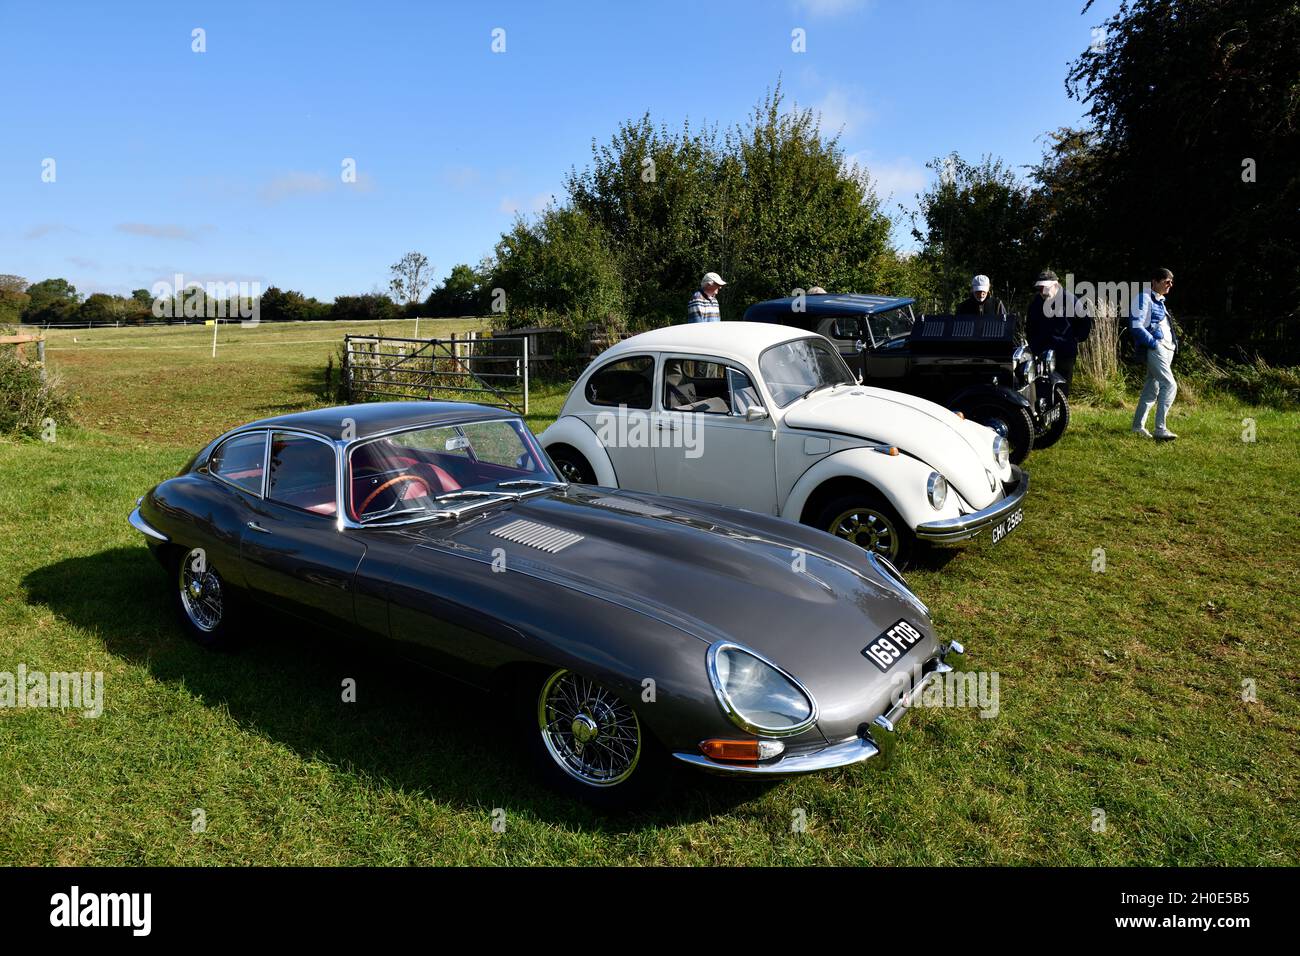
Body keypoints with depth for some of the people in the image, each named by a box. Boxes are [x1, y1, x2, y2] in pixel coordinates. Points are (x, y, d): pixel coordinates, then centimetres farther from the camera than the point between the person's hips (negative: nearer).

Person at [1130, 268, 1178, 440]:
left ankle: (1138, 426, 15)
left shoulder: (1160, 301, 21)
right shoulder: (1144, 298, -8)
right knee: (1170, 385, -18)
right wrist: (1154, 343, -20)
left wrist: (1173, 343, 13)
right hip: (1155, 349, -10)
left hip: (1166, 349, 10)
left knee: (1152, 388, 10)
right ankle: (1160, 429, -20)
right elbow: (1136, 325, -18)